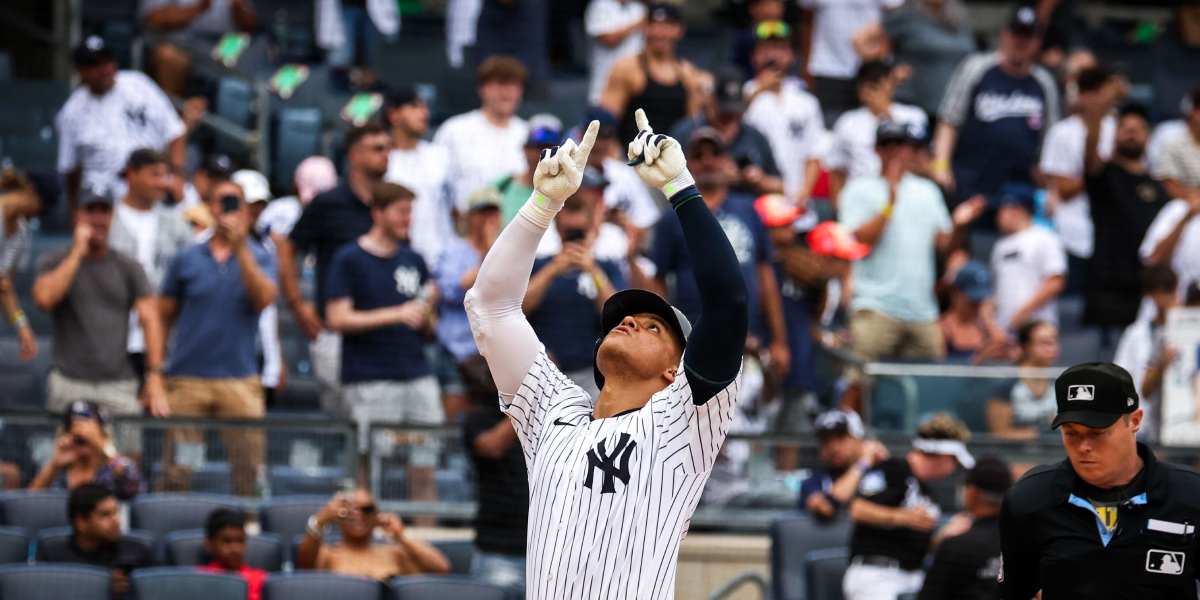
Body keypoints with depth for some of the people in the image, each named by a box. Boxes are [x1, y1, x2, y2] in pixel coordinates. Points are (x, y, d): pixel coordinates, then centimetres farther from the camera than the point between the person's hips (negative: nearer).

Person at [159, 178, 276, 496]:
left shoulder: (259, 258, 7)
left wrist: (241, 248, -18)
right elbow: (163, 317, 10)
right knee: (177, 471, 0)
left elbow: (264, 299, -12)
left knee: (248, 470, -3)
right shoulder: (186, 260, 8)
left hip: (239, 378, 0)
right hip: (187, 379, 0)